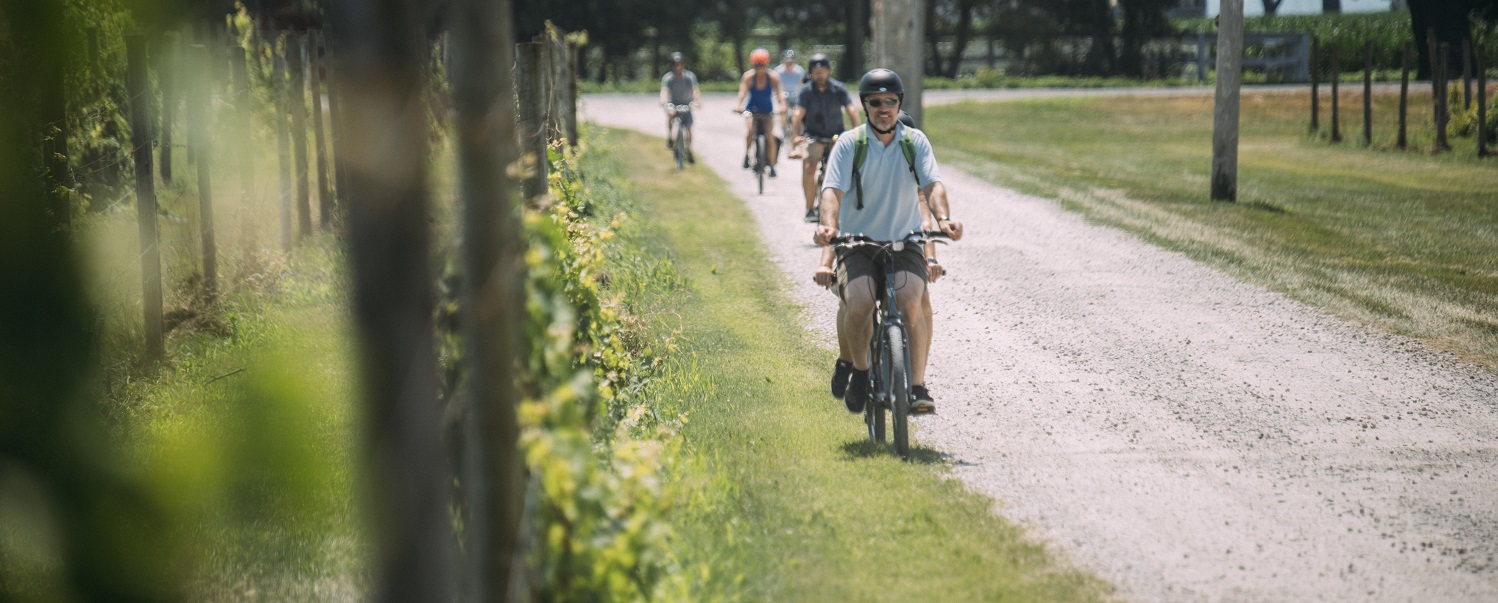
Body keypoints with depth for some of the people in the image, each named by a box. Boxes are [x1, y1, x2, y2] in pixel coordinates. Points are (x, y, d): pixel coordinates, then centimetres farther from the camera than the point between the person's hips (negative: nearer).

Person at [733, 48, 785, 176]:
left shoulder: (773, 77, -15)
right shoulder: (749, 76, -17)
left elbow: (779, 92, -25)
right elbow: (743, 91, -29)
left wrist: (782, 105, -44)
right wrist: (738, 105, -46)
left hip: (767, 111, 1)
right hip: (752, 110, -1)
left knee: (770, 136, -12)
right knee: (750, 130, -28)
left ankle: (772, 166, -3)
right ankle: (747, 155, -7)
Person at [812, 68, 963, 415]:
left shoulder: (915, 142, 3)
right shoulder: (849, 144, -3)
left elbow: (933, 184, -9)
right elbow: (833, 190, -14)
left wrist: (943, 218, -30)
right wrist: (828, 225, -35)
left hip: (904, 243, 1)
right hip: (857, 244, -1)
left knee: (909, 302, -27)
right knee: (859, 303, -28)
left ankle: (918, 387, -19)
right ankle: (857, 369, 1)